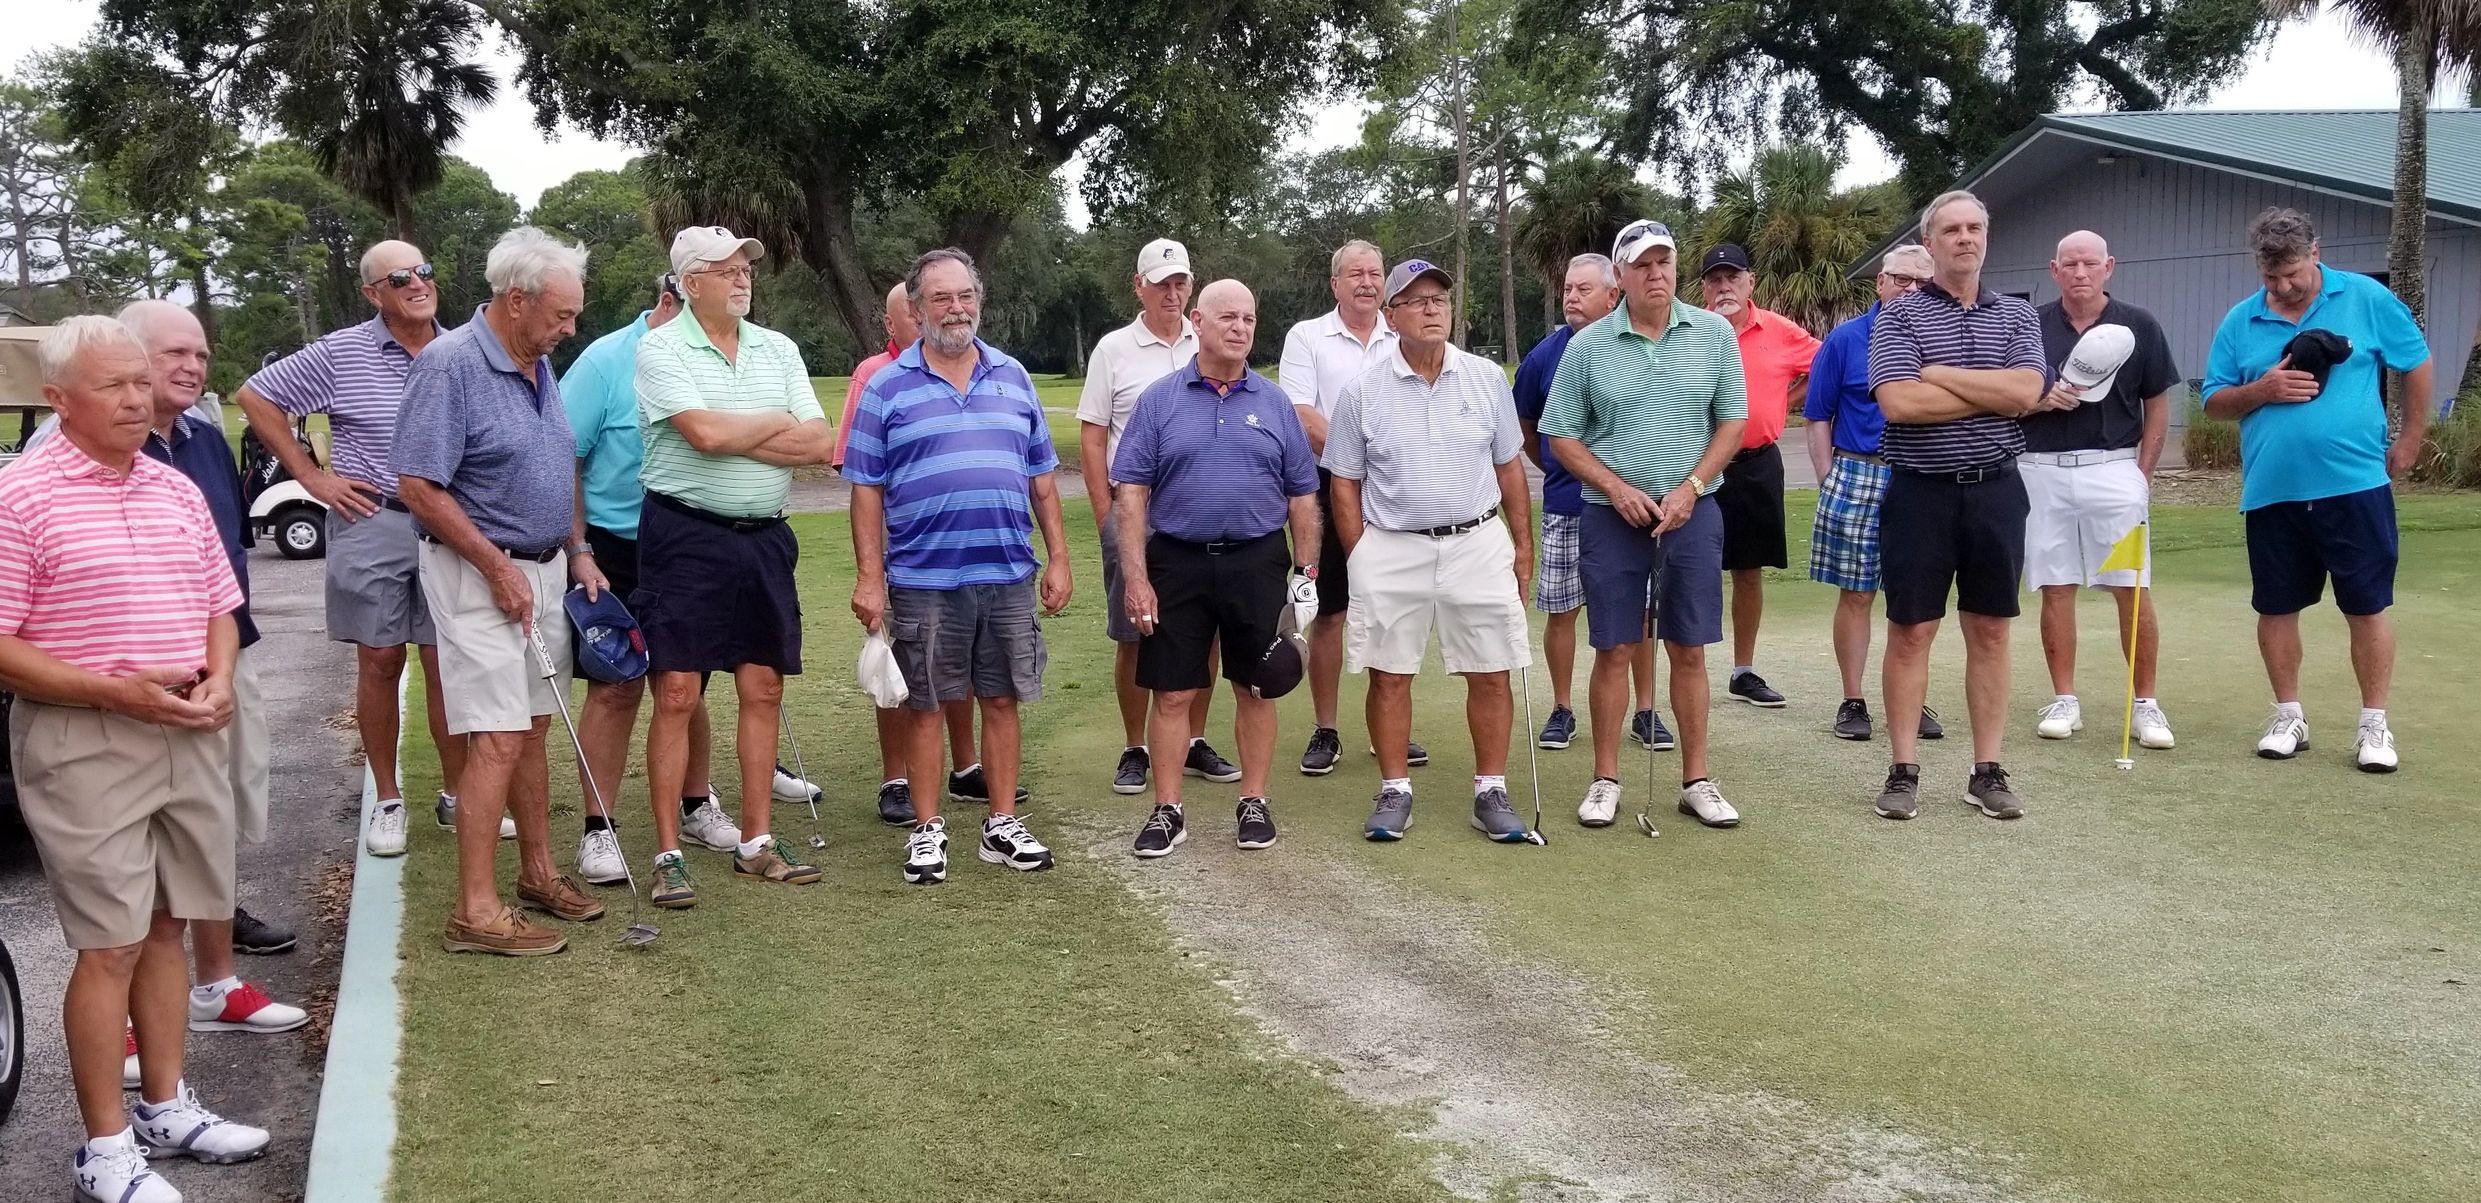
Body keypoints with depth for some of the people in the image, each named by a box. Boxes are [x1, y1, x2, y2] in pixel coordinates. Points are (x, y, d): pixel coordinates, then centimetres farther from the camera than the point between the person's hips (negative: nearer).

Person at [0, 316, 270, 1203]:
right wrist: (116, 692, -20)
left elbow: (220, 608, 18)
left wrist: (218, 680, -1)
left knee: (166, 927, 13)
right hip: (83, 744, -6)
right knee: (110, 945, -2)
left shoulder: (178, 490, 11)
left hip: (191, 734, 6)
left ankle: (165, 1107, 26)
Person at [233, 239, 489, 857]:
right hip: (371, 524, -1)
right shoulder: (341, 353, -2)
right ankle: (388, 801, 15)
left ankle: (455, 795, 16)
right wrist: (312, 476, 0)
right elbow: (256, 396, 5)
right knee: (380, 661, 4)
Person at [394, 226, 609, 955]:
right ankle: (476, 911, -4)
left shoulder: (539, 367, 10)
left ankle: (538, 873, 26)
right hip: (478, 574, -8)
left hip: (543, 570, 8)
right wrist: (499, 568, -17)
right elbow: (419, 487, -19)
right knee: (498, 742, -10)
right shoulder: (450, 366, -16)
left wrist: (579, 553, 11)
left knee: (534, 729, 15)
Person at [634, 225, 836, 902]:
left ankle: (757, 842, 18)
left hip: (764, 537, 5)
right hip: (685, 535, -5)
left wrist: (733, 434, -11)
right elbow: (705, 434, -20)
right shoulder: (660, 350, -5)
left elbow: (822, 445, -1)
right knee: (677, 694, -4)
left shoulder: (779, 350, 10)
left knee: (763, 689, 8)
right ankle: (669, 855, 3)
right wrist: (779, 423, -4)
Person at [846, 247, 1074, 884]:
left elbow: (1042, 478, 13)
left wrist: (1058, 558, 8)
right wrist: (869, 577, -7)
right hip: (922, 583, -2)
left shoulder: (1013, 378, 10)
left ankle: (1003, 825, 20)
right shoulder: (888, 388, 1)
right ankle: (927, 830, 18)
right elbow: (866, 490, -1)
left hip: (1009, 576, 3)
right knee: (926, 705, 6)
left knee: (1002, 700, 9)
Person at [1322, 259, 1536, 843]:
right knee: (1389, 675, 3)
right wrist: (1360, 560, -1)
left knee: (1490, 673, 3)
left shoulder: (1487, 379, 4)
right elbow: (1345, 484, 4)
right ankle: (1395, 790, 16)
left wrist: (1523, 546, 8)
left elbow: (1510, 467, 10)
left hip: (1478, 544, 1)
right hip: (1391, 551, -1)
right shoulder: (1362, 393, -1)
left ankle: (1491, 792, 14)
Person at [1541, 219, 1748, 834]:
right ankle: (1605, 780, 12)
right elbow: (1561, 435, 2)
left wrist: (1690, 488, -7)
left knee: (1689, 649, 6)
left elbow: (1732, 420, 5)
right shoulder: (1588, 345, -2)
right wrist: (1617, 488, -9)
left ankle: (1696, 780, 15)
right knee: (1614, 650, 3)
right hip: (1611, 515, -1)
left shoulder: (1715, 333, 2)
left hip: (1692, 513, 1)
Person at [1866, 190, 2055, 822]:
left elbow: (2027, 391, -10)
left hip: (1995, 489, 3)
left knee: (1990, 632, 8)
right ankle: (1904, 771, 10)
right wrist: (1995, 393, -9)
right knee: (1910, 632, 2)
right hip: (1921, 491, -3)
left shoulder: (2018, 315, 8)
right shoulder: (1899, 315, -1)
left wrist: (1937, 372, -12)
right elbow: (1899, 402, -17)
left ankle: (1988, 771, 15)